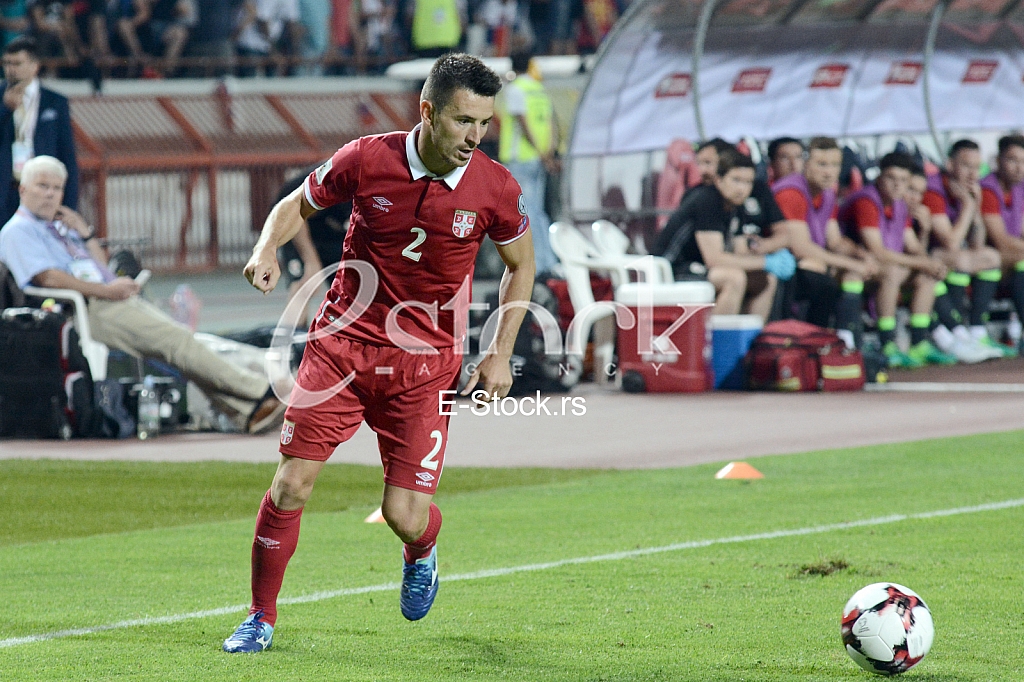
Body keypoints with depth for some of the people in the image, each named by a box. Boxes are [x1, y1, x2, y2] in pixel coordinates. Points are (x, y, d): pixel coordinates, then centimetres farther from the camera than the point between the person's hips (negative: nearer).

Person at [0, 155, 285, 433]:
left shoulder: (59, 228, 28)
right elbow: (48, 277, -13)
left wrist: (85, 233, 12)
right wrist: (106, 290, -15)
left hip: (114, 298, 9)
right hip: (90, 310, -9)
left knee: (178, 336, -10)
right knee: (175, 339, -21)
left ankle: (248, 413, -21)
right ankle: (260, 392, -24)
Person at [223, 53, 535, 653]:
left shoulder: (495, 188, -9)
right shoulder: (367, 159, -11)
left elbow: (521, 265, 10)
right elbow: (298, 205, 8)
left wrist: (501, 354, 3)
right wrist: (269, 249, -13)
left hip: (426, 365, 0)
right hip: (343, 341, 0)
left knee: (405, 516, -6)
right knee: (292, 484, -7)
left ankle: (422, 552, 34)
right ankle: (262, 618, 13)